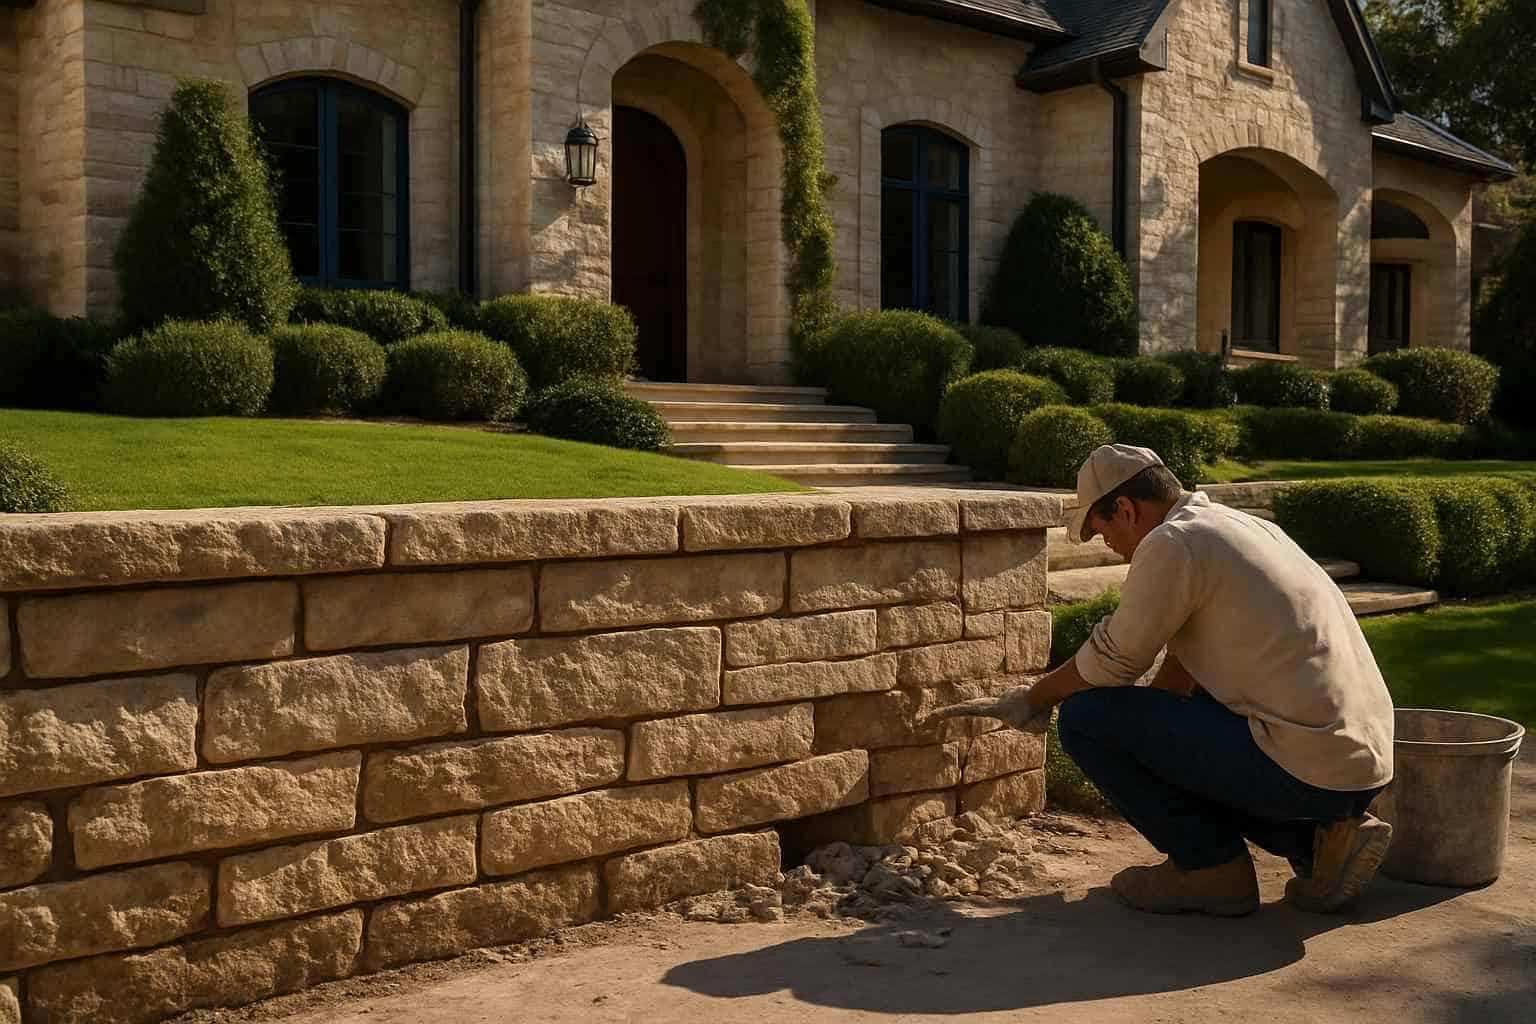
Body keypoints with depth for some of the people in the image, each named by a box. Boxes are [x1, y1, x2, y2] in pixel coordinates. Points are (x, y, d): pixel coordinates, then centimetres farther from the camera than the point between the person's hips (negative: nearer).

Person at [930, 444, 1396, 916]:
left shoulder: (1173, 543, -11)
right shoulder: (1248, 527, 18)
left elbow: (1112, 660, -4)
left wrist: (1032, 701, 13)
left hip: (1304, 768, -9)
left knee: (1085, 716, -5)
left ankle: (1211, 867, 4)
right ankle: (1320, 840, 15)